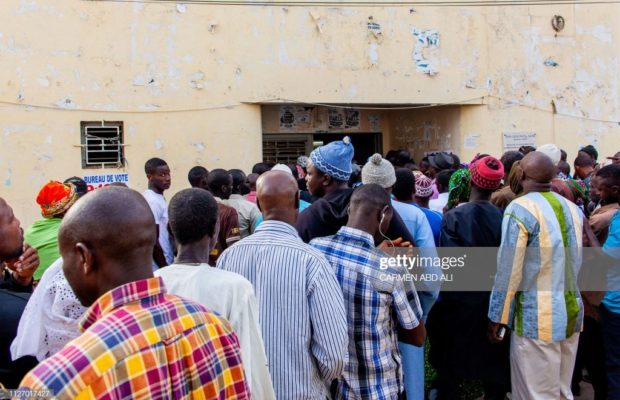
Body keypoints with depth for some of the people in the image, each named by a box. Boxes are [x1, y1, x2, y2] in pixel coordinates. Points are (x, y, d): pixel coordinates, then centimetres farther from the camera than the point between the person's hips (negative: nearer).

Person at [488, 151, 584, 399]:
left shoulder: (520, 208, -13)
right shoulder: (573, 208, 8)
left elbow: (508, 270, -13)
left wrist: (497, 317, -6)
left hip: (537, 319, -7)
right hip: (572, 314, 7)